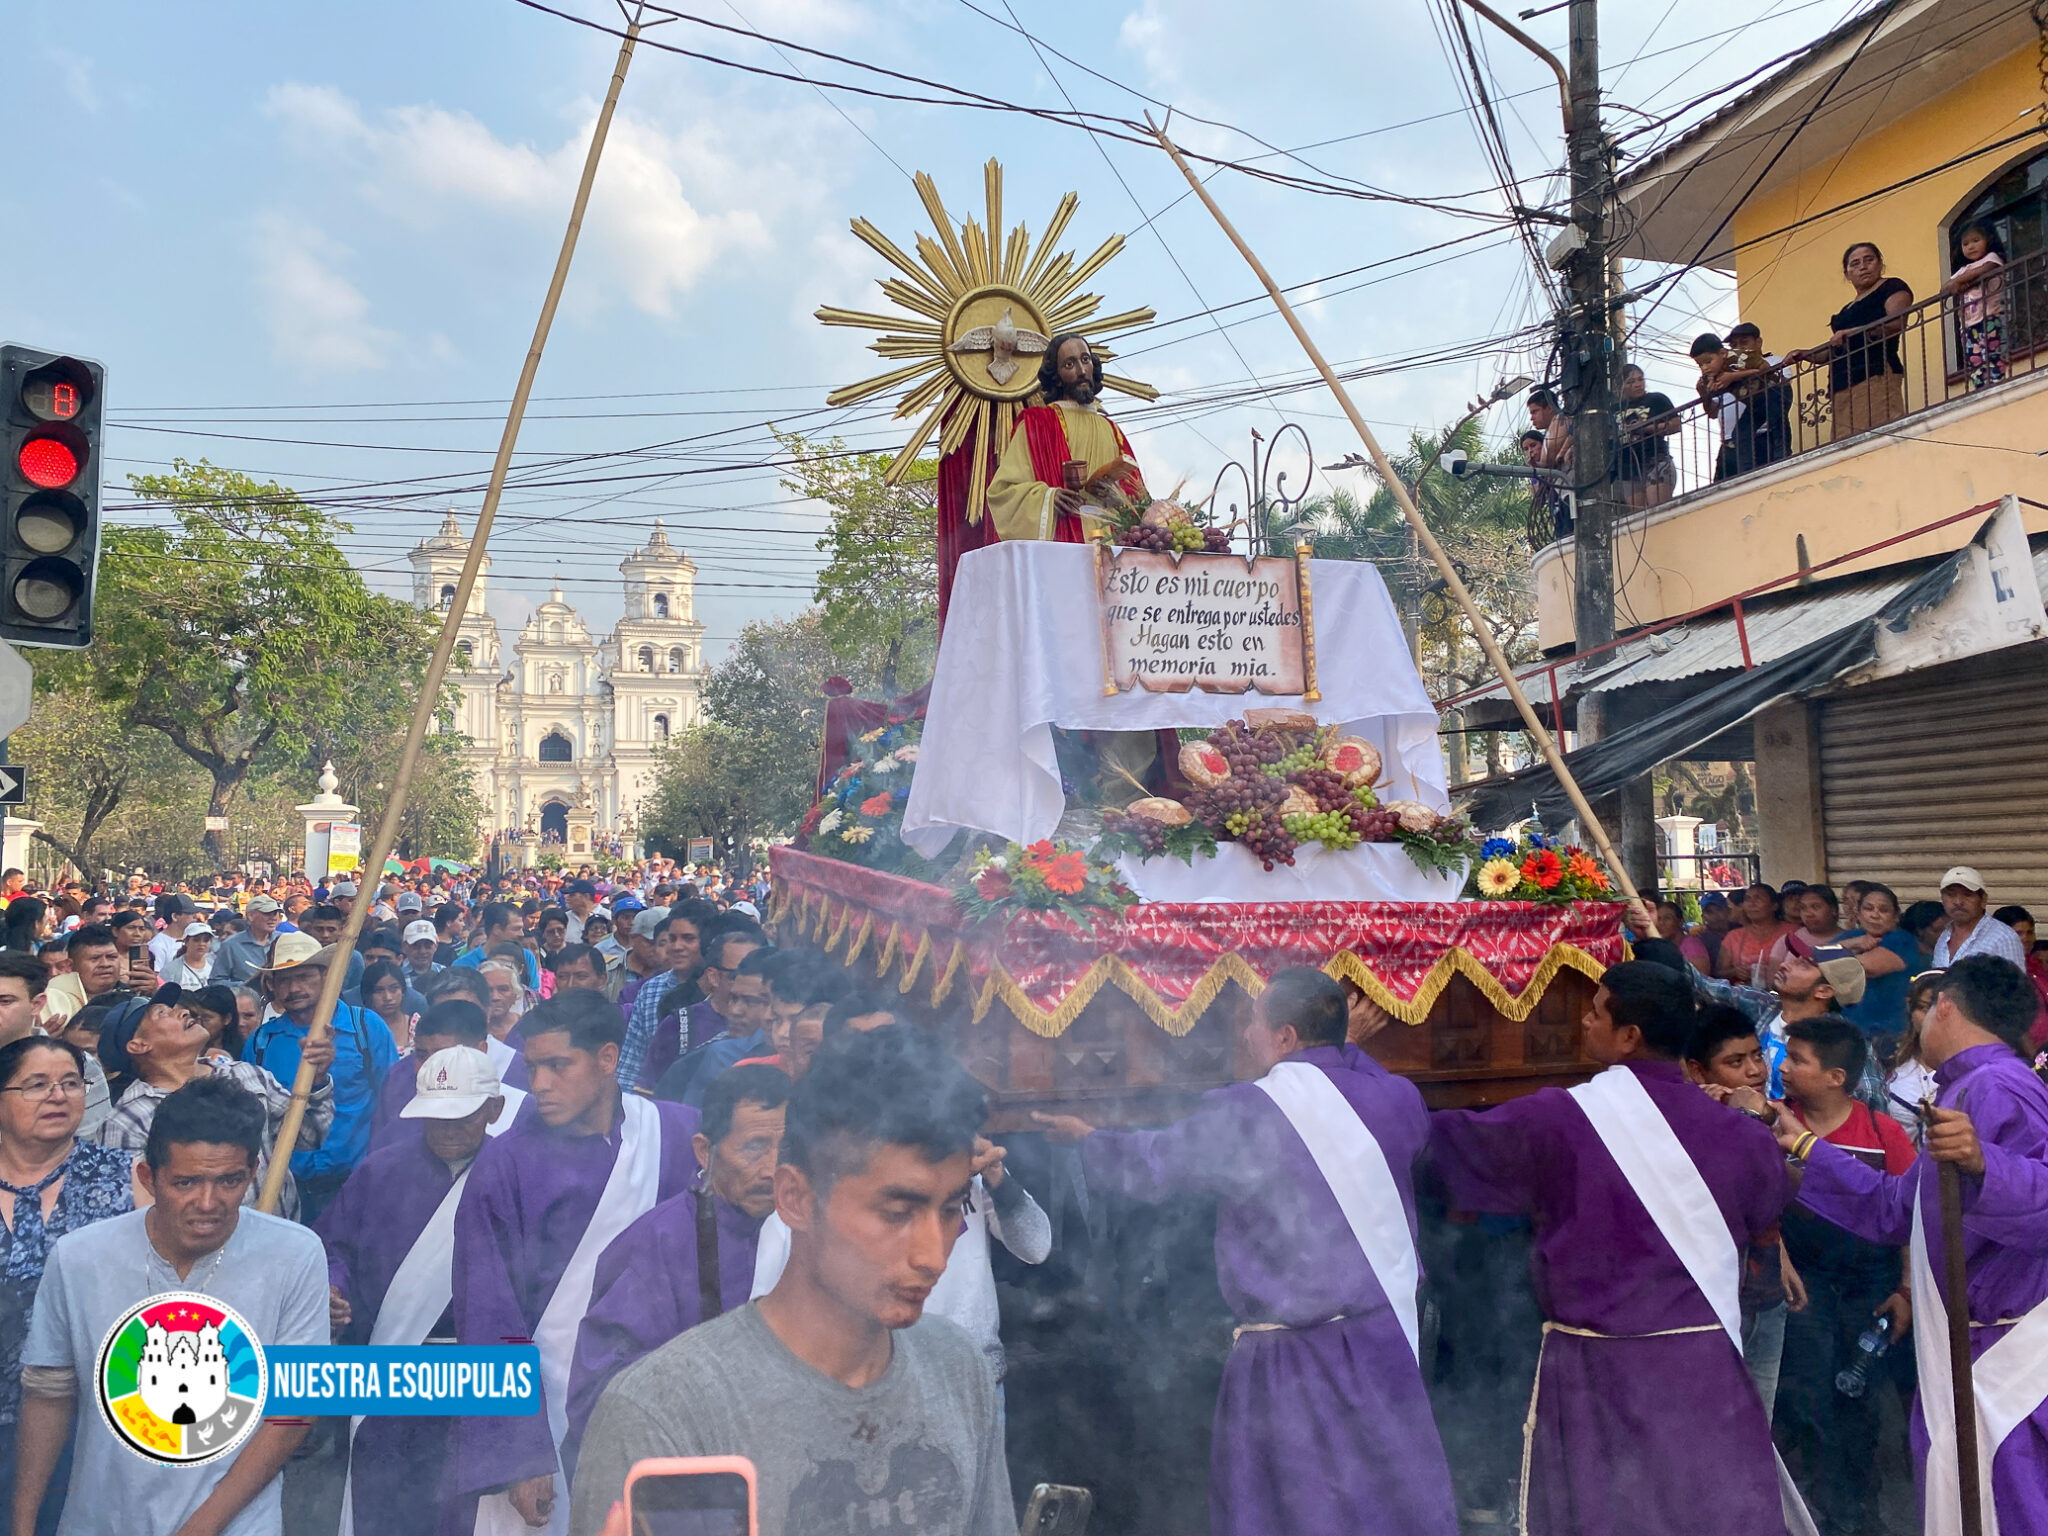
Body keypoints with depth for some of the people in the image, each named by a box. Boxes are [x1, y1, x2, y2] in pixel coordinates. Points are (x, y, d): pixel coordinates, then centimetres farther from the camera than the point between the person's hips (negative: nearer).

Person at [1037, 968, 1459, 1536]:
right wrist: (1341, 1042, 20)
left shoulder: (1243, 1114, -12)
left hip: (1289, 1367, -4)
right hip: (1385, 1342, 4)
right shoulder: (1395, 1097, -2)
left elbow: (1151, 1165, 3)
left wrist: (1087, 1137, 21)